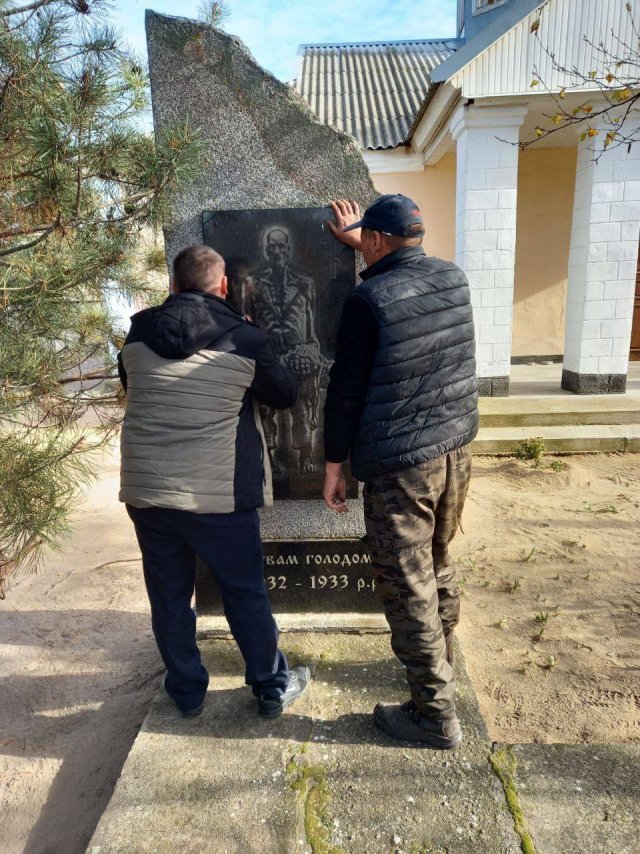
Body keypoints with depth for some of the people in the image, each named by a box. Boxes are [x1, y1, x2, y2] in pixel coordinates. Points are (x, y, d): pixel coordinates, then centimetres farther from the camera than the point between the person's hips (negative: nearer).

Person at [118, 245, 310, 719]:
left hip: (145, 491, 4)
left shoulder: (139, 332, 2)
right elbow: (286, 395, 4)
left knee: (169, 597, 17)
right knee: (246, 594, 13)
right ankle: (273, 688, 30)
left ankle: (187, 693, 34)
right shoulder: (244, 339, -9)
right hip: (219, 496, -3)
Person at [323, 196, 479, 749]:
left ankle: (436, 714, 20)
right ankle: (440, 665, 43)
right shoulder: (455, 279, 5)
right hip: (456, 450, 8)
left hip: (398, 465, -7)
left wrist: (334, 465, -1)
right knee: (439, 568, 24)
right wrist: (363, 244, 38)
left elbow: (347, 389, -12)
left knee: (408, 589, 6)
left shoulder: (368, 299, -15)